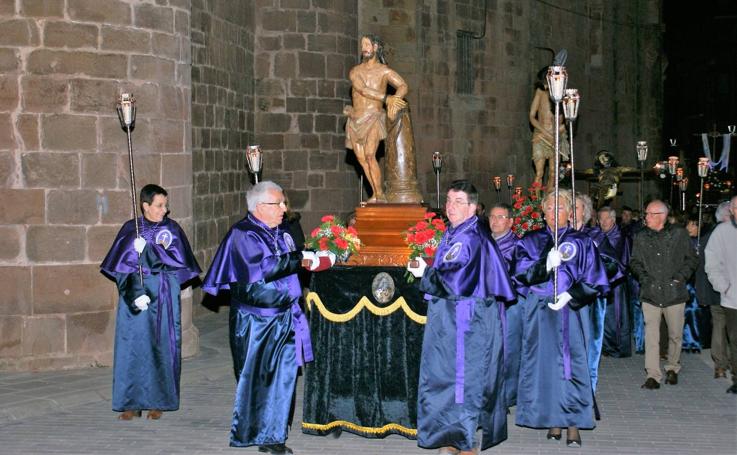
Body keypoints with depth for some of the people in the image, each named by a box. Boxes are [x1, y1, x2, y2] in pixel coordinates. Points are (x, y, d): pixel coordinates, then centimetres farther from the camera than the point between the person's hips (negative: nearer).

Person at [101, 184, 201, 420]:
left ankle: (158, 402, 11)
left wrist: (146, 249, -18)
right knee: (132, 346, 0)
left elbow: (179, 260, -10)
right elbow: (121, 267, -4)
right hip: (134, 296, 1)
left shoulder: (172, 229, 2)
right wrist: (134, 293, -19)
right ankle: (132, 403, 8)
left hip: (163, 297, -1)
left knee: (161, 347, 1)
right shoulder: (130, 229, 3)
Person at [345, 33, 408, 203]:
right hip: (356, 119, 4)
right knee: (362, 159, 2)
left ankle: (380, 195, -16)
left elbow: (403, 86, -6)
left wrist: (394, 102, -26)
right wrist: (387, 98, -21)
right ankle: (376, 194, 13)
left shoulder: (384, 71, 4)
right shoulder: (355, 71, 7)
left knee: (369, 155, -20)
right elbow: (362, 89, -10)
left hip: (374, 118, -4)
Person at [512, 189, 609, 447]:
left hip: (572, 309, -1)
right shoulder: (531, 242, 8)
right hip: (539, 313, 1)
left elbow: (594, 280, 0)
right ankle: (554, 419, 12)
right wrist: (546, 264, -23)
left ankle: (573, 425, 1)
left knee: (572, 365, -4)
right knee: (546, 365, 2)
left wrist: (571, 295, -14)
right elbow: (521, 273, -6)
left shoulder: (582, 242, 5)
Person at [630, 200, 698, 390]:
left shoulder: (679, 234, 0)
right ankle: (653, 375, -1)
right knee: (651, 336, -6)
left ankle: (672, 368, 30)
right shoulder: (641, 237, 6)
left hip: (675, 293, -1)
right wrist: (642, 275, 0)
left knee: (675, 335, 10)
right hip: (650, 293, 1)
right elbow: (634, 261, 17)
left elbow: (692, 259, 6)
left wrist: (681, 276, -6)